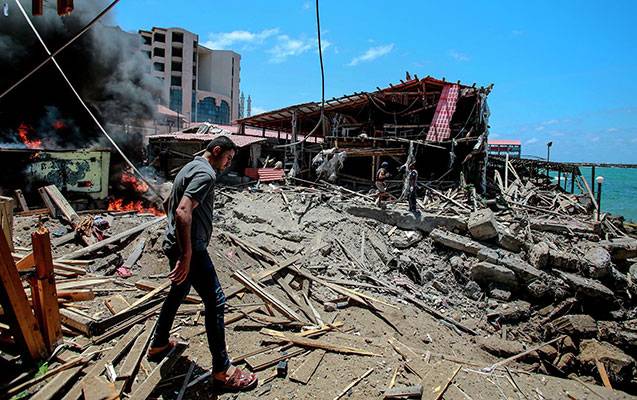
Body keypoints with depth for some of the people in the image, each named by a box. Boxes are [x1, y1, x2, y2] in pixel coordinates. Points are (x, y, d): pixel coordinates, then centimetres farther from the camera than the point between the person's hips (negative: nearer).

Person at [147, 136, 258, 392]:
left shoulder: (189, 167, 16)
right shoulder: (206, 173, -17)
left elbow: (169, 205, 25)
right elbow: (183, 212, -29)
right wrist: (186, 256, -28)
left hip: (173, 244, 11)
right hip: (190, 248, -11)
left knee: (178, 292, 26)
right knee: (215, 302, -6)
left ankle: (158, 346, 43)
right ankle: (222, 371, 1)